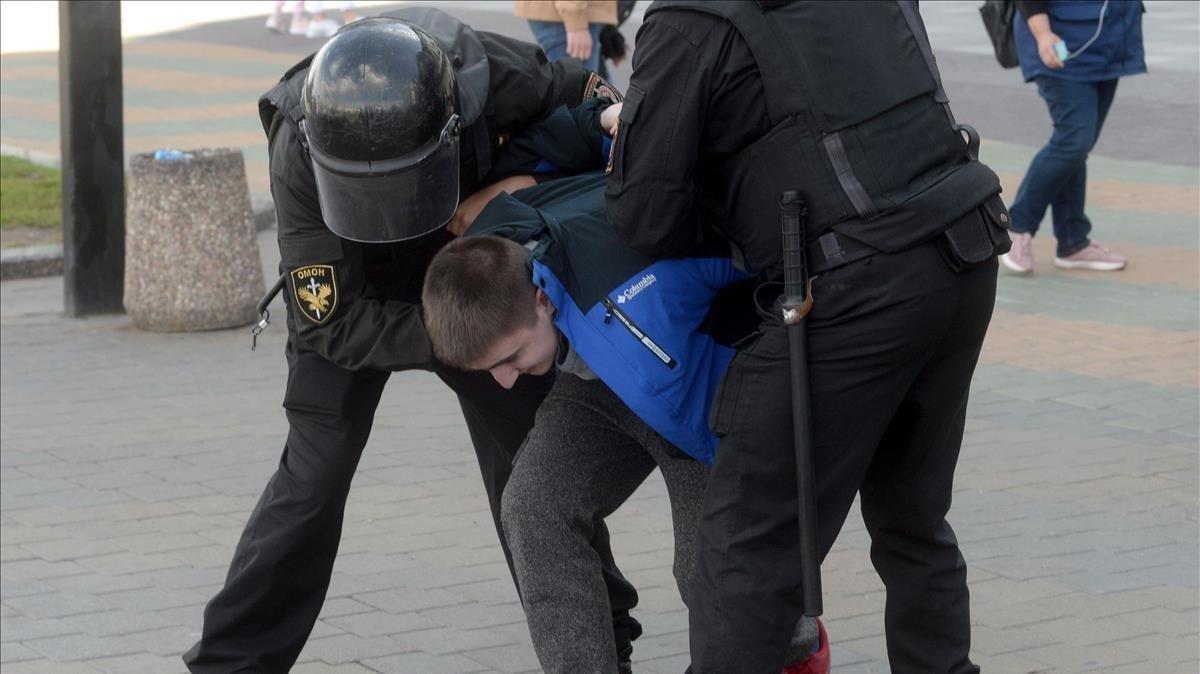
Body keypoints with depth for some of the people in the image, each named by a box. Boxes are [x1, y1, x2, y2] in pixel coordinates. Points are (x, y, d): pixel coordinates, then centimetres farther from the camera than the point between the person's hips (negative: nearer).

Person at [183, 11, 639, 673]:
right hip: (348, 295, -2)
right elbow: (339, 323, -33)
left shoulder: (495, 73, -36)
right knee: (314, 473, -11)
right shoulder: (298, 152, -38)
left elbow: (580, 95, -11)